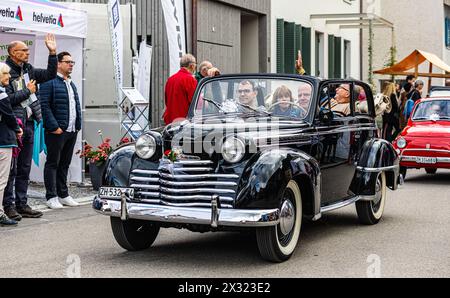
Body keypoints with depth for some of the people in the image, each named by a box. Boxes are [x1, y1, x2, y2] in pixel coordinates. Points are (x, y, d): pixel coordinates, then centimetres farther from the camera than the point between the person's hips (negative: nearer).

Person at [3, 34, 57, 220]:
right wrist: (27, 91, -9)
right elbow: (7, 99, -19)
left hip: (28, 123, 8)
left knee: (24, 168, 12)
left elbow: (50, 74, 17)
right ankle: (8, 205, 3)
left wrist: (52, 53, 7)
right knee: (10, 168, -3)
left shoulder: (28, 70, 13)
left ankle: (22, 204, 19)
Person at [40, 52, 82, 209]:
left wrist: (78, 125, 13)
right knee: (53, 163, -2)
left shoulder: (71, 84, 20)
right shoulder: (50, 82, -7)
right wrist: (54, 127, -19)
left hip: (72, 131, 8)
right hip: (56, 131, -8)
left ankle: (63, 195, 21)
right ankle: (51, 197, 2)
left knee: (65, 164, 13)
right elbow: (44, 105, -14)